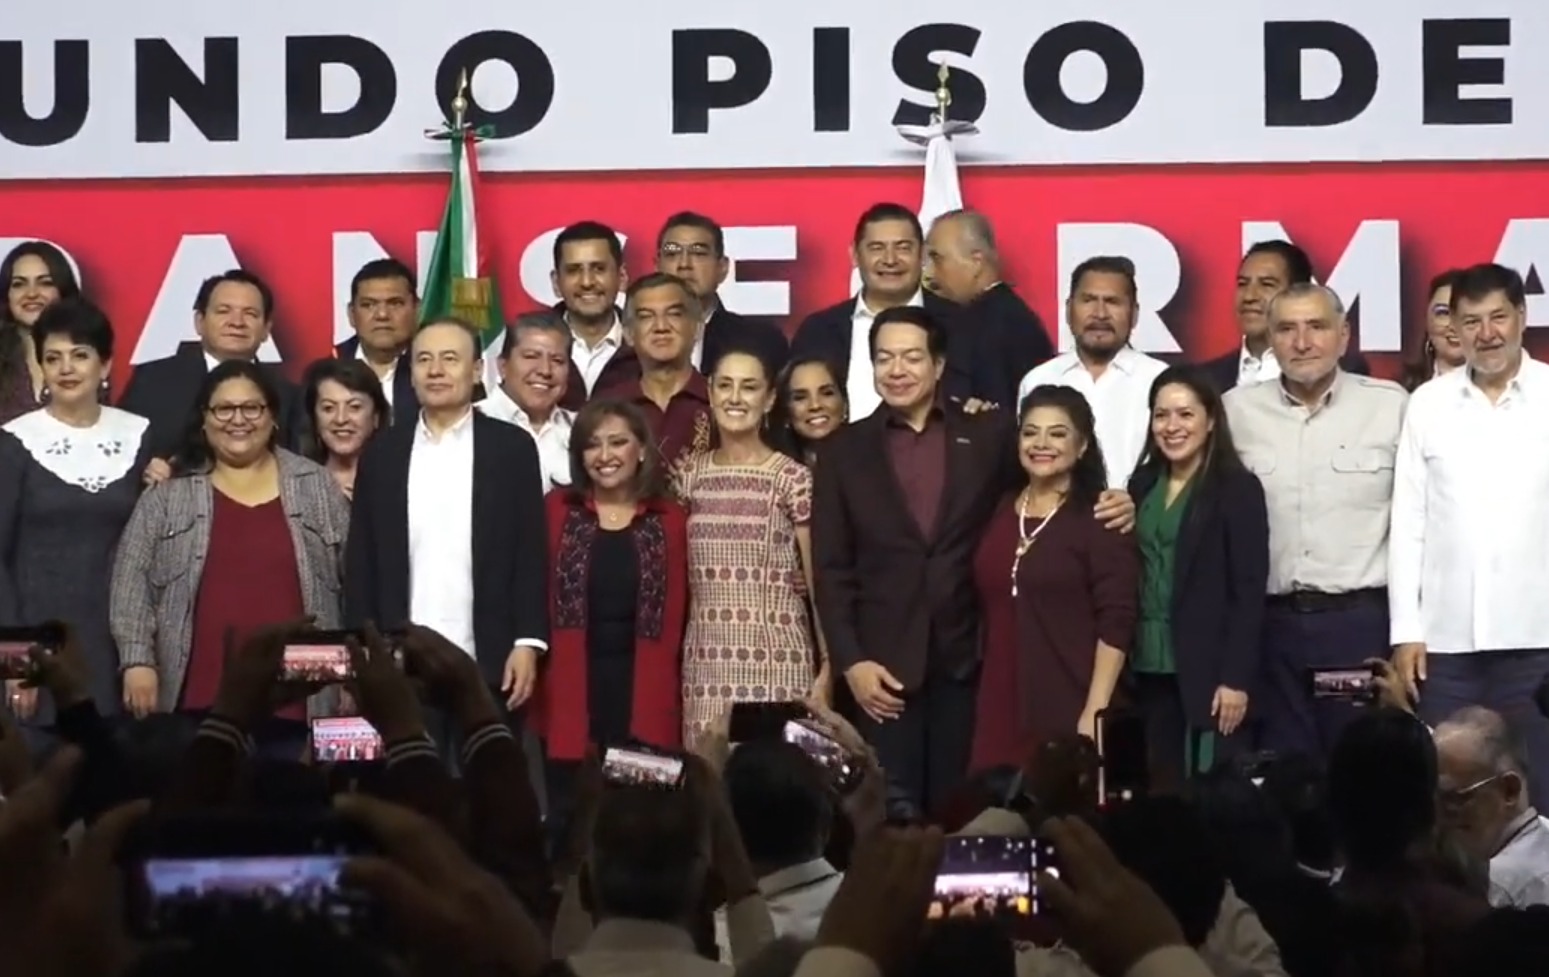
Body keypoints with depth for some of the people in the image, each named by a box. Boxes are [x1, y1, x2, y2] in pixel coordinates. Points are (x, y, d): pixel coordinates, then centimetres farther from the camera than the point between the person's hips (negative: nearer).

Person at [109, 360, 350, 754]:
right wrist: (138, 661, -7)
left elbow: (355, 578, 10)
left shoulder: (317, 487, 10)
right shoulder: (167, 496, 8)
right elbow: (133, 582, 4)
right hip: (198, 698, 0)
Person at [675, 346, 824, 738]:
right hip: (705, 664, 3)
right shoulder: (689, 477, 9)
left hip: (776, 662, -3)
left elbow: (820, 582, -2)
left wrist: (828, 669, -6)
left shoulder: (794, 480, -3)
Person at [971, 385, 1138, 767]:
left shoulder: (1099, 519, -3)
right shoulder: (999, 514, 12)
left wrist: (1094, 714, -15)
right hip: (1001, 710, 4)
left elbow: (1115, 623, -9)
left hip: (1070, 713, -4)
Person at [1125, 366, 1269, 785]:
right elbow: (1130, 580, 11)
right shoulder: (1143, 484, 12)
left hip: (1209, 671, -5)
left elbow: (1249, 591, -9)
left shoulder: (1238, 488, -5)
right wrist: (1126, 664, 4)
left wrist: (1236, 678, -14)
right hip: (1151, 668, 5)